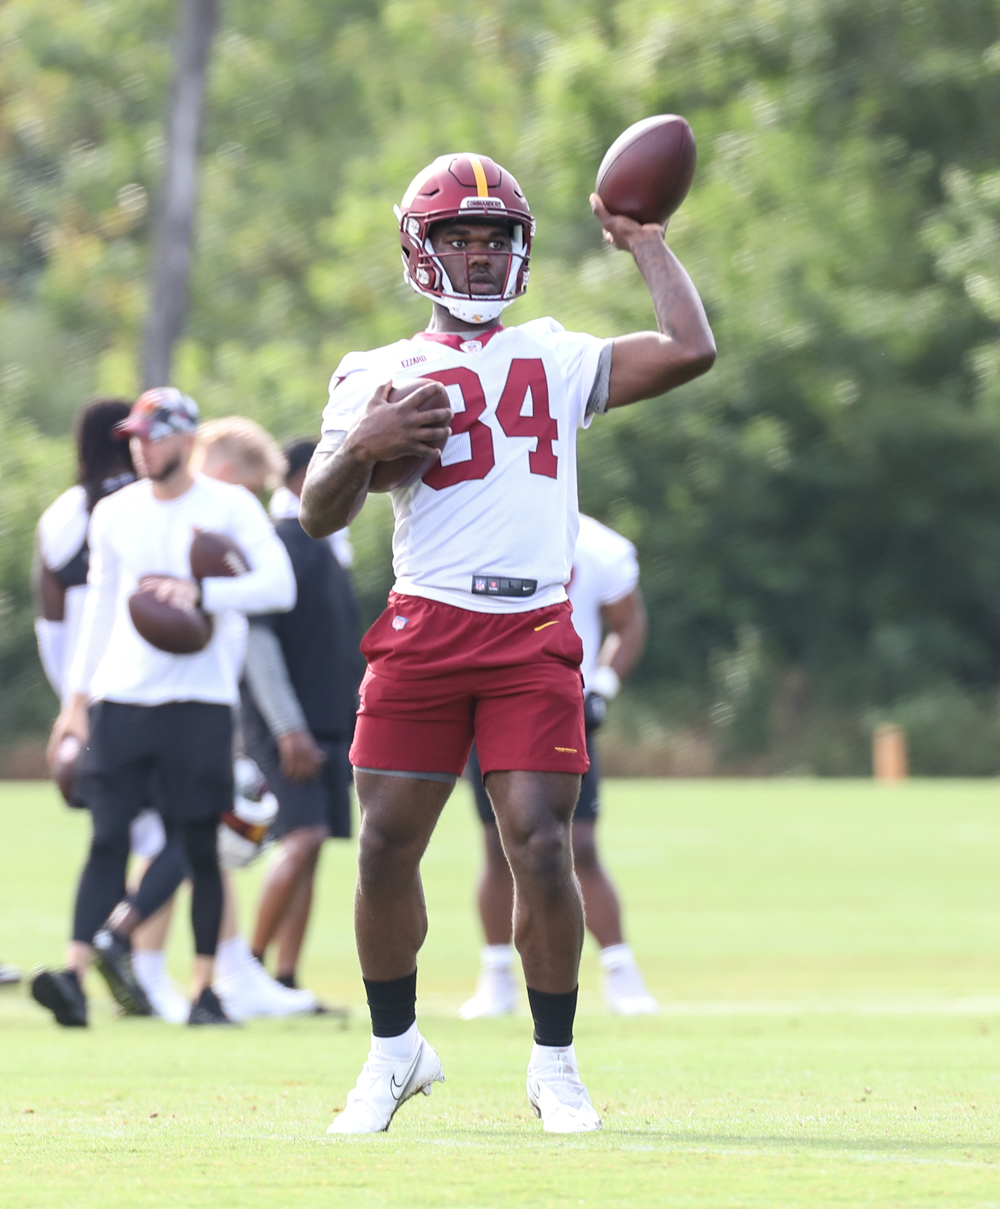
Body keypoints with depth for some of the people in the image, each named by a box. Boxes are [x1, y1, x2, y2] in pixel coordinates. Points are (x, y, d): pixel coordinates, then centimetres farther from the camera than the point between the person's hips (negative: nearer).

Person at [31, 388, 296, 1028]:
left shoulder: (228, 507, -1)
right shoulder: (115, 513, 12)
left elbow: (279, 585, -11)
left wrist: (202, 592, -23)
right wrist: (77, 697, 15)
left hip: (197, 699, -3)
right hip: (119, 697, 3)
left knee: (195, 843, -1)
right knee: (109, 837, -6)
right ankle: (75, 974, -16)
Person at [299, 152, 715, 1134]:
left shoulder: (555, 360, 14)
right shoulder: (379, 376, 12)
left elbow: (690, 352, 3)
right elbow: (319, 516, 7)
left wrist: (644, 242, 13)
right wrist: (359, 446, -12)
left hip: (533, 637, 0)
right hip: (423, 632, 0)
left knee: (539, 843, -9)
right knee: (387, 845, -1)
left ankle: (554, 1062, 5)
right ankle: (394, 1047, 19)